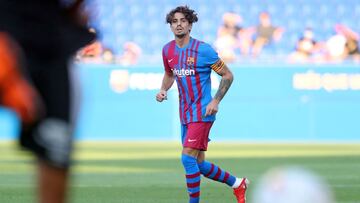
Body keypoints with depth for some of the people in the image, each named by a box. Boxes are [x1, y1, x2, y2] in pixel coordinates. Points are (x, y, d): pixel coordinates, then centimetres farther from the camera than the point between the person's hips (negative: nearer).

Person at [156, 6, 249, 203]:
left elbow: (227, 75, -5)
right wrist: (163, 90, 5)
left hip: (202, 113, -7)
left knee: (187, 158, -18)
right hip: (185, 114, 7)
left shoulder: (203, 49, -12)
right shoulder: (167, 50, 6)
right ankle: (237, 183, 31)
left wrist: (216, 101, -16)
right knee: (198, 164, 11)